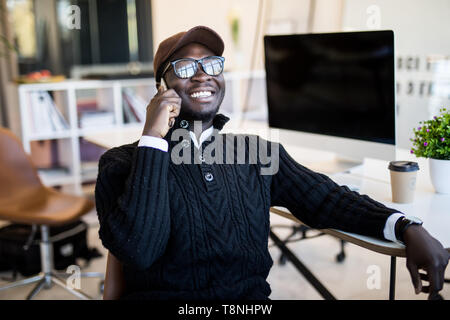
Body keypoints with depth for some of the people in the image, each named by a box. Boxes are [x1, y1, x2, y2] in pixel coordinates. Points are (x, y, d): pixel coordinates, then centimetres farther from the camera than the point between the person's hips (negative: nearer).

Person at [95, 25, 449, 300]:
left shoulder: (258, 152, 12)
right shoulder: (124, 162, 0)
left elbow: (323, 197, 6)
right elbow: (138, 249, -14)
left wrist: (408, 228, -9)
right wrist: (153, 138, -13)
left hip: (252, 296, 3)